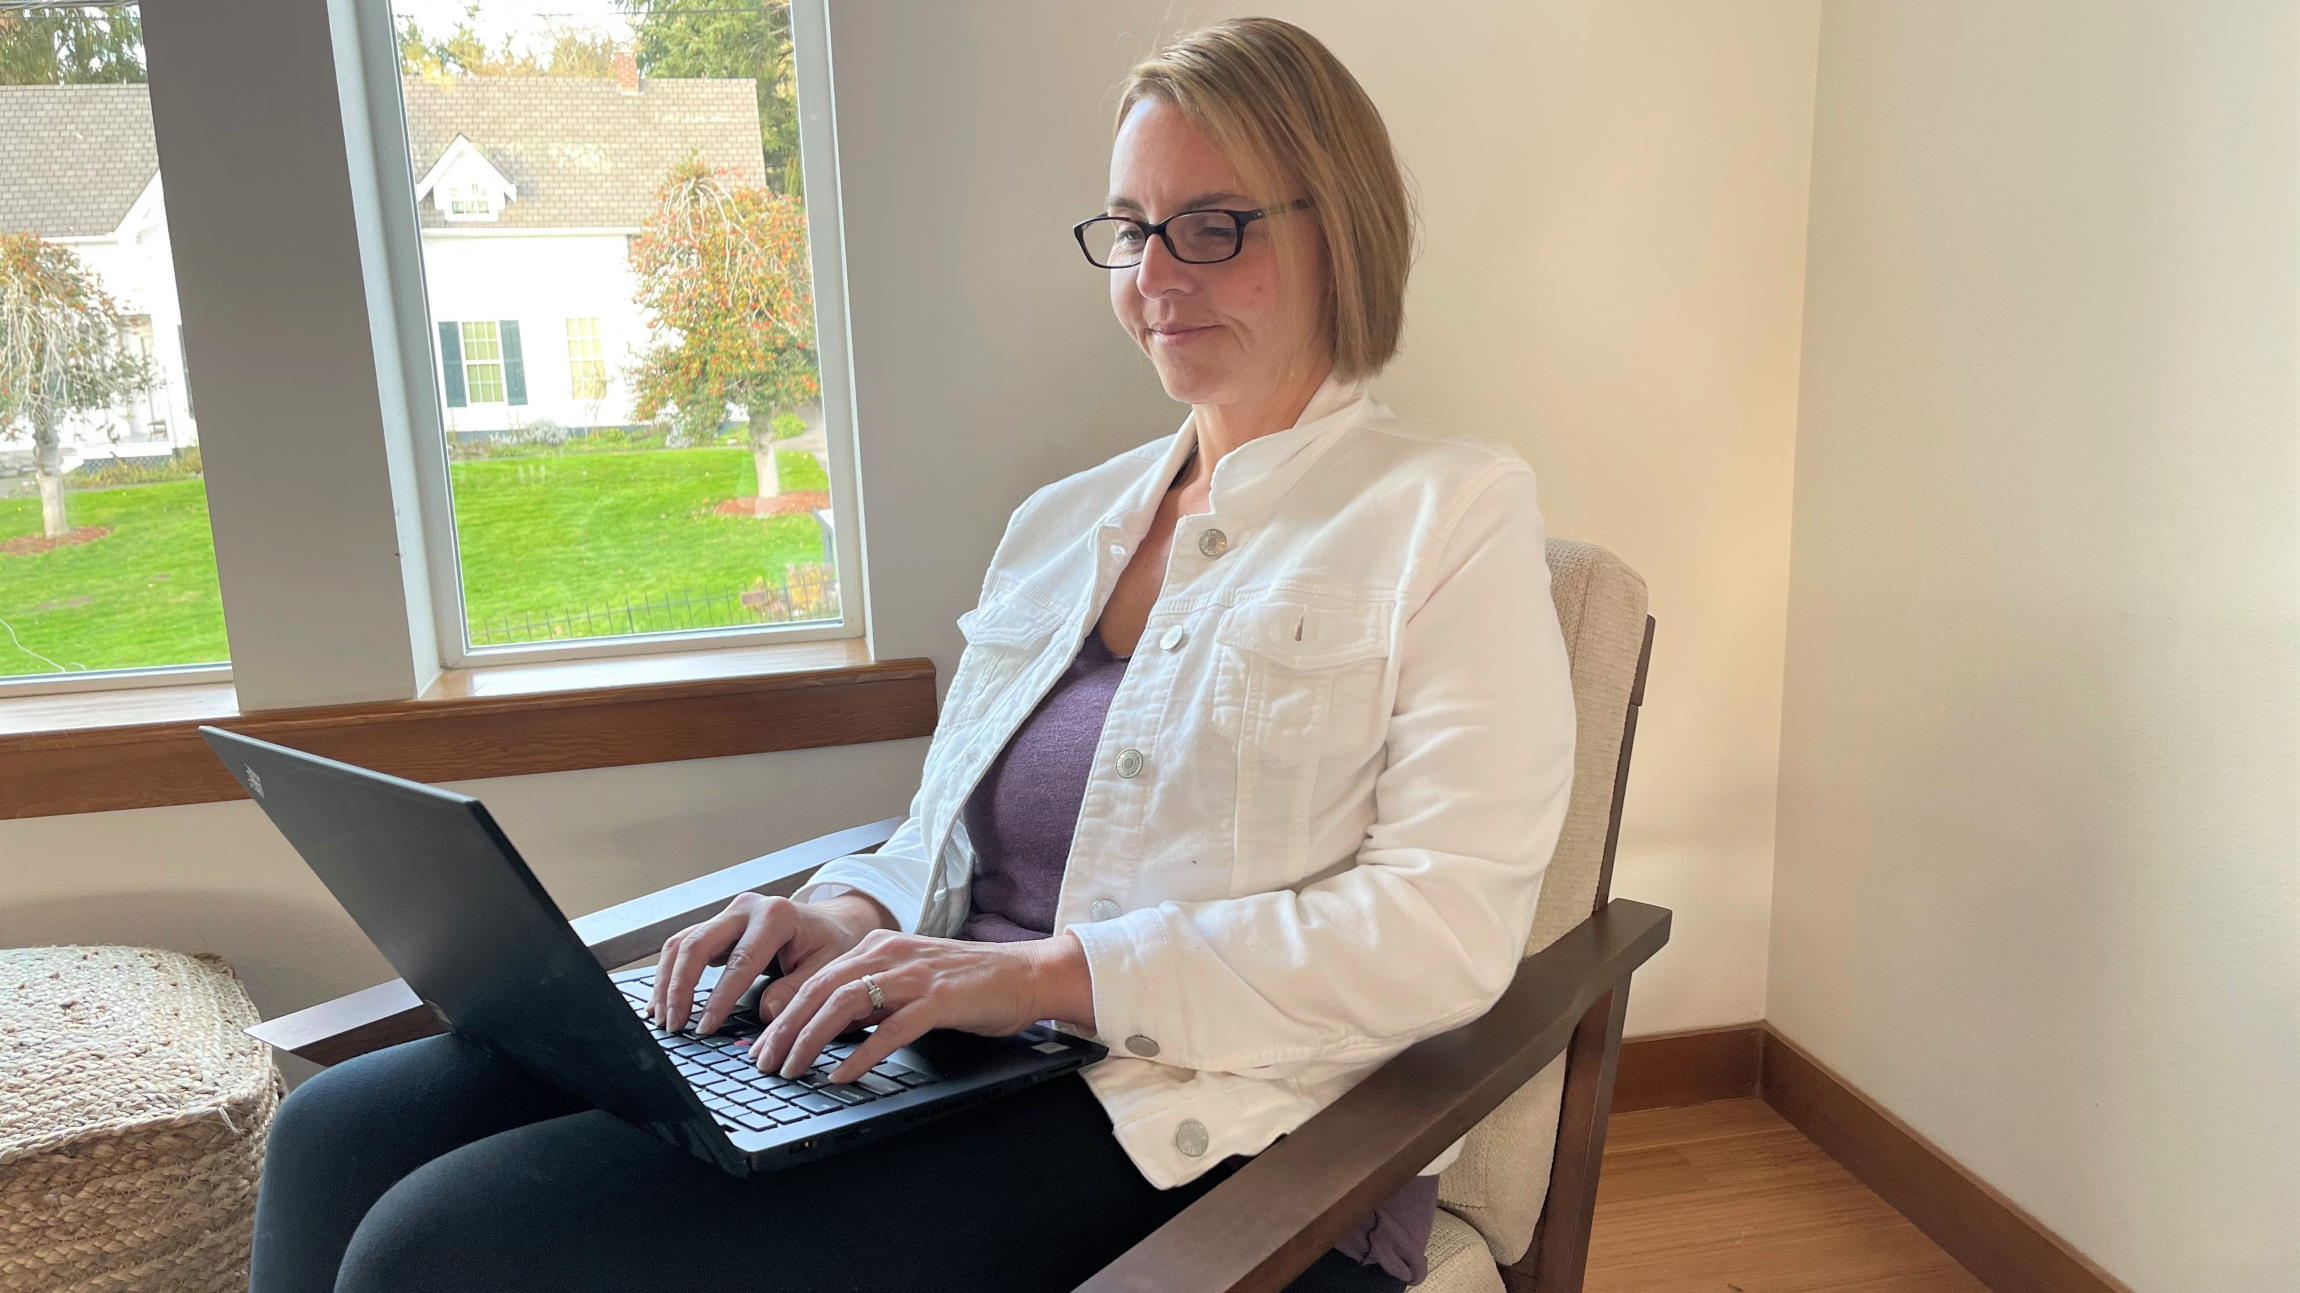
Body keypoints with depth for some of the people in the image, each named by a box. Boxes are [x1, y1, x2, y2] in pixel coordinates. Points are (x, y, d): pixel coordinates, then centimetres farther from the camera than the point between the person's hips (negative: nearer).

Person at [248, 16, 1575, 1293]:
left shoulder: (1453, 513, -3)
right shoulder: (1060, 521, 17)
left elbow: (1447, 924, -14)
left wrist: (1045, 973, -19)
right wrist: (853, 914, -3)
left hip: (1190, 1134, -6)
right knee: (342, 1133, -6)